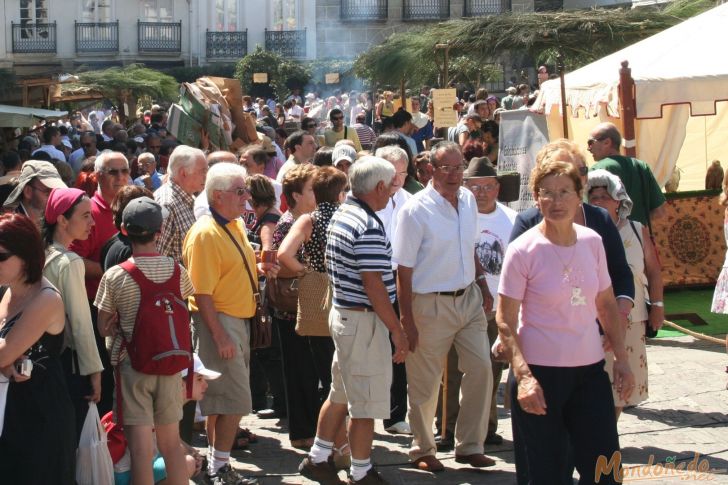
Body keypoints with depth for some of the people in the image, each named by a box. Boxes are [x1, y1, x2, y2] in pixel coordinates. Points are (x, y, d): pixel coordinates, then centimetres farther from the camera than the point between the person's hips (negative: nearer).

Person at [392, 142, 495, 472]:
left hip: (469, 299, 6)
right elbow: (404, 270, -14)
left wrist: (482, 285, 14)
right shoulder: (416, 210, -15)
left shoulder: (468, 200, 5)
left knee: (481, 369, 5)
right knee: (425, 383, 5)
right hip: (431, 305, -6)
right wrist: (406, 320, -15)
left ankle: (470, 446, 20)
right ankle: (423, 451, 24)